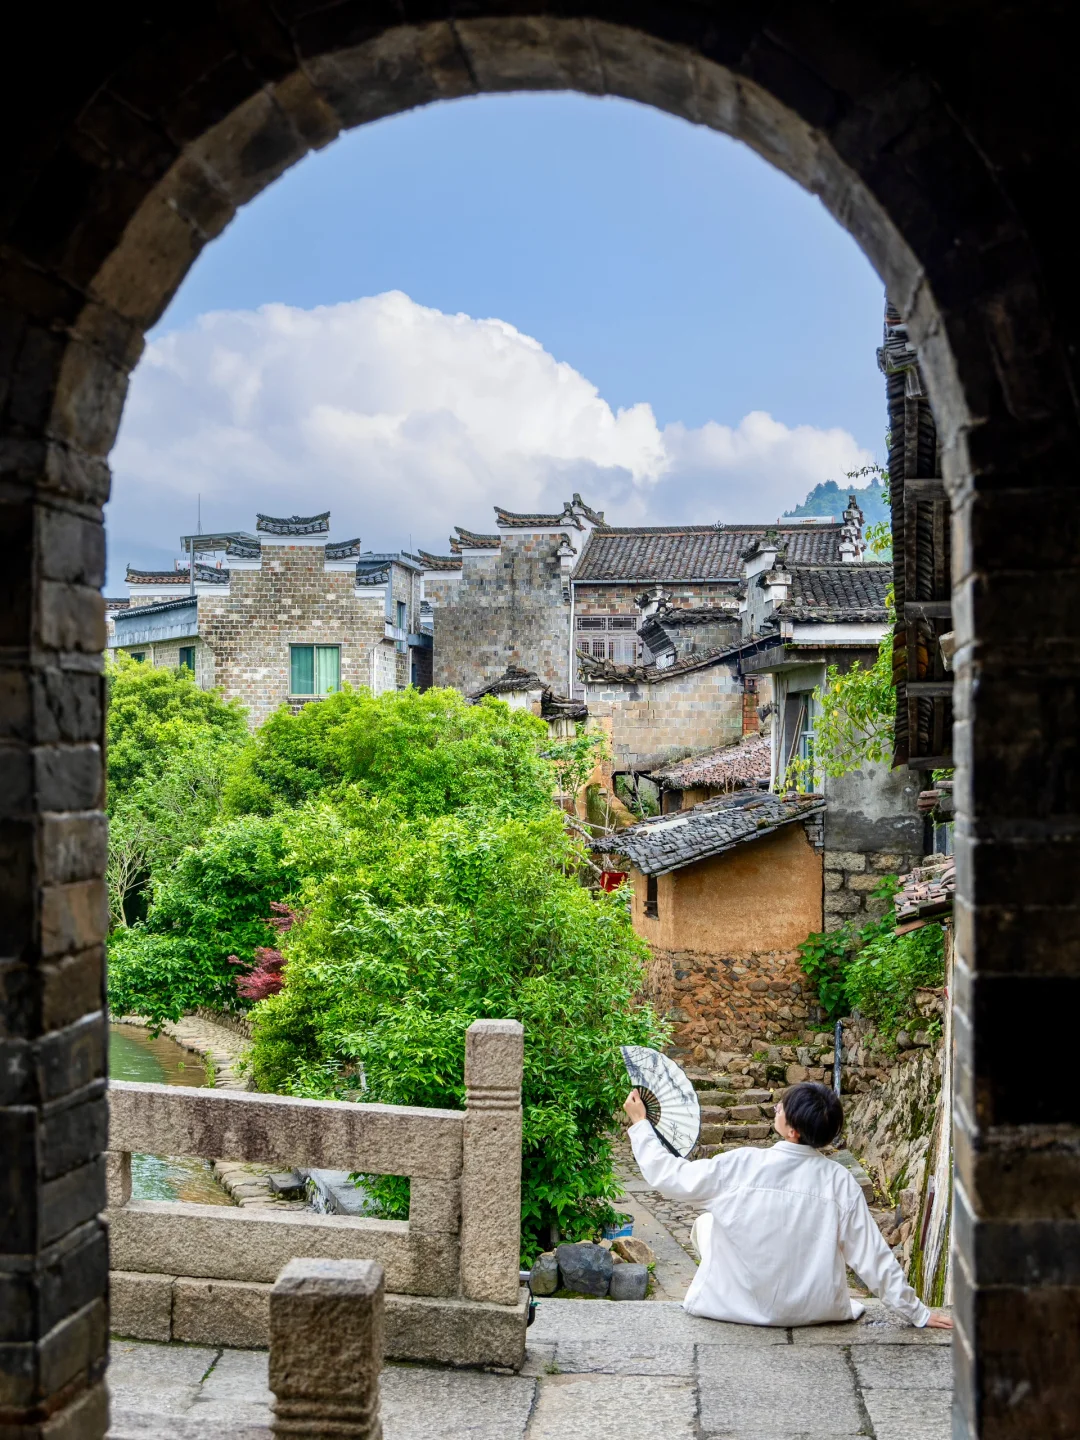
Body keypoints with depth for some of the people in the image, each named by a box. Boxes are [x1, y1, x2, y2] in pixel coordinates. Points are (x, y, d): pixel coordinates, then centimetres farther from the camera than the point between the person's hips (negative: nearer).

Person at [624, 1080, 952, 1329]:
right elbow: (872, 1256, -11)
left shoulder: (739, 1166, -20)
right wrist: (918, 1313, 2)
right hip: (814, 1312, 2)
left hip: (738, 1306, -1)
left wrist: (639, 1123, 6)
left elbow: (666, 1175, -9)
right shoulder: (841, 1182, -16)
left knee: (706, 1223, 22)